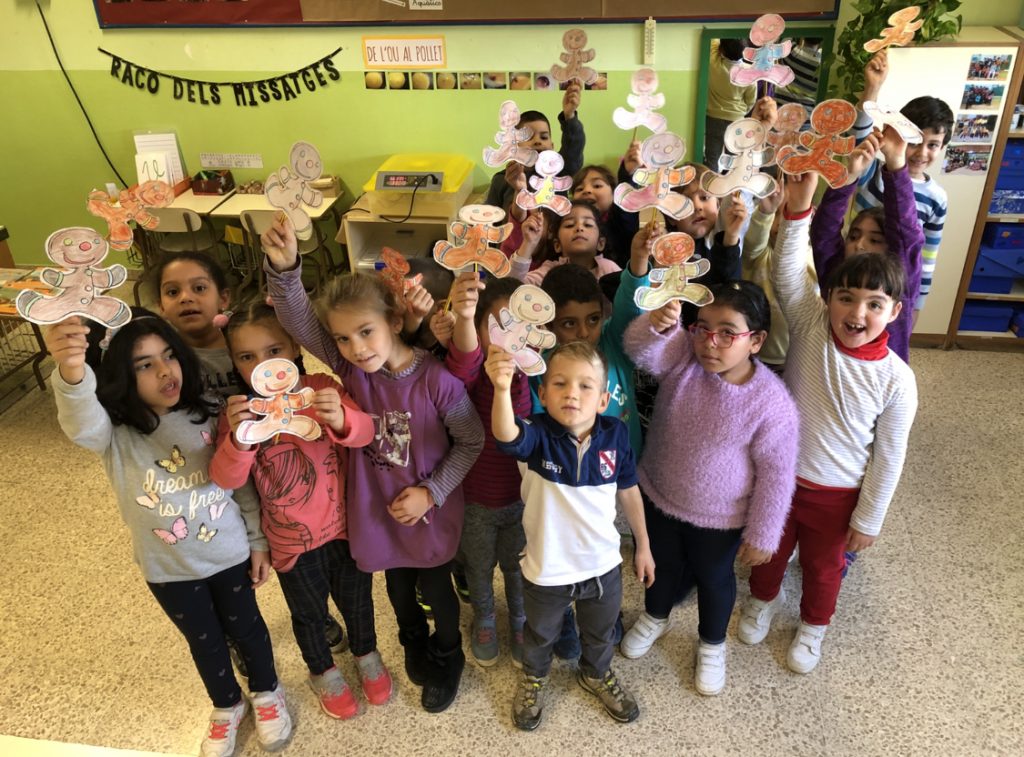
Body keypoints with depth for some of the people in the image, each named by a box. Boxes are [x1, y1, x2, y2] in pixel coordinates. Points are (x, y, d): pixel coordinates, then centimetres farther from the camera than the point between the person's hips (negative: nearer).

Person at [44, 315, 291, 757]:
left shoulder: (210, 415, -14)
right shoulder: (115, 433, -18)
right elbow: (81, 423, -44)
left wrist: (258, 540, 1)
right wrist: (71, 374, -65)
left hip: (228, 552, 0)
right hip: (167, 568, 0)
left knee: (245, 626, 21)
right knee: (203, 640, 22)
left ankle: (266, 692, 50)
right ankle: (227, 706, 50)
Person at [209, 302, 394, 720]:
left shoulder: (322, 389, -16)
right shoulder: (238, 410, -14)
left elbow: (365, 432, -29)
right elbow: (226, 478, -23)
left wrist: (341, 419, -52)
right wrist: (239, 439, -44)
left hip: (345, 525, 0)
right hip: (292, 540, 0)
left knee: (356, 600, 24)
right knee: (309, 613, 23)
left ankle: (366, 655, 55)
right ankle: (323, 672, 53)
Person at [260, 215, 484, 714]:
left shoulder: (436, 380, -26)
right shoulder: (349, 367, -16)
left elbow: (471, 441, -14)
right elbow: (298, 321, -27)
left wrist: (432, 492, -18)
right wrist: (283, 268, -45)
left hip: (430, 510, -3)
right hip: (377, 508, 3)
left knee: (436, 588, 20)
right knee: (398, 587, 27)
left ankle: (447, 660, 50)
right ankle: (414, 643, 59)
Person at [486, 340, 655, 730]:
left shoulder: (615, 435, -16)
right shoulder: (537, 436, -25)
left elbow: (628, 491, -1)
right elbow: (506, 434, -49)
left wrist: (643, 545, 8)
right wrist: (502, 388, -69)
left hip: (602, 564, 2)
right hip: (546, 569, -2)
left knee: (601, 633, 29)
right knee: (540, 635, 26)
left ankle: (597, 674, 62)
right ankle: (534, 677, 59)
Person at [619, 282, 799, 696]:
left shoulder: (771, 402, -27)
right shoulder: (683, 356, -20)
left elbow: (776, 475, -17)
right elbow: (640, 349, -39)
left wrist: (763, 534, -10)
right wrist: (656, 324, -61)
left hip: (720, 517, -3)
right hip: (658, 495, 3)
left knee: (714, 578, 24)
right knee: (662, 564, 28)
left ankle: (712, 644, 54)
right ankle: (654, 617, 60)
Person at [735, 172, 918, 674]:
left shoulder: (896, 380, -20)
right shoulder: (810, 328, -18)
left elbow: (889, 457, -12)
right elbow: (788, 271, -29)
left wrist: (868, 519, -5)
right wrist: (798, 208, -42)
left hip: (836, 495, -1)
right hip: (778, 475, 1)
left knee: (822, 566, 24)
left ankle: (814, 624, 53)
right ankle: (764, 597, 57)